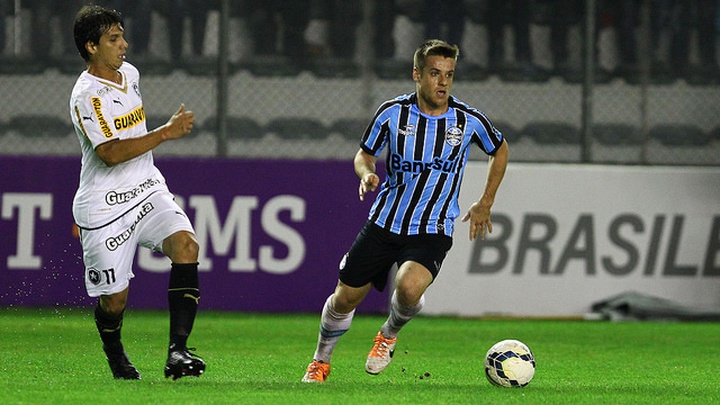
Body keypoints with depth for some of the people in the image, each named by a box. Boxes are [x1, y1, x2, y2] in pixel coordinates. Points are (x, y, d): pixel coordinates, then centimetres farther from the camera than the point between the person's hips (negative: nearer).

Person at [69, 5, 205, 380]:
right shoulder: (87, 95, -17)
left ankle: (177, 350, -27)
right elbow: (112, 153, -27)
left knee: (185, 244, -22)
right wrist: (165, 132, -25)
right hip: (105, 205, -6)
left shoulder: (130, 74, 9)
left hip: (147, 190, 6)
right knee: (114, 299, -2)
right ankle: (115, 355, 33)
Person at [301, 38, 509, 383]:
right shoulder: (393, 113, -7)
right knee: (345, 299, 6)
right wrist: (367, 173, -15)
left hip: (432, 232, -2)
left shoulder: (468, 120, -7)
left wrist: (485, 205, 9)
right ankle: (320, 361, 36)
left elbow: (499, 150, 13)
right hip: (384, 223, 2)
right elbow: (365, 154, 9)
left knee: (409, 287, -31)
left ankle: (390, 334, 5)